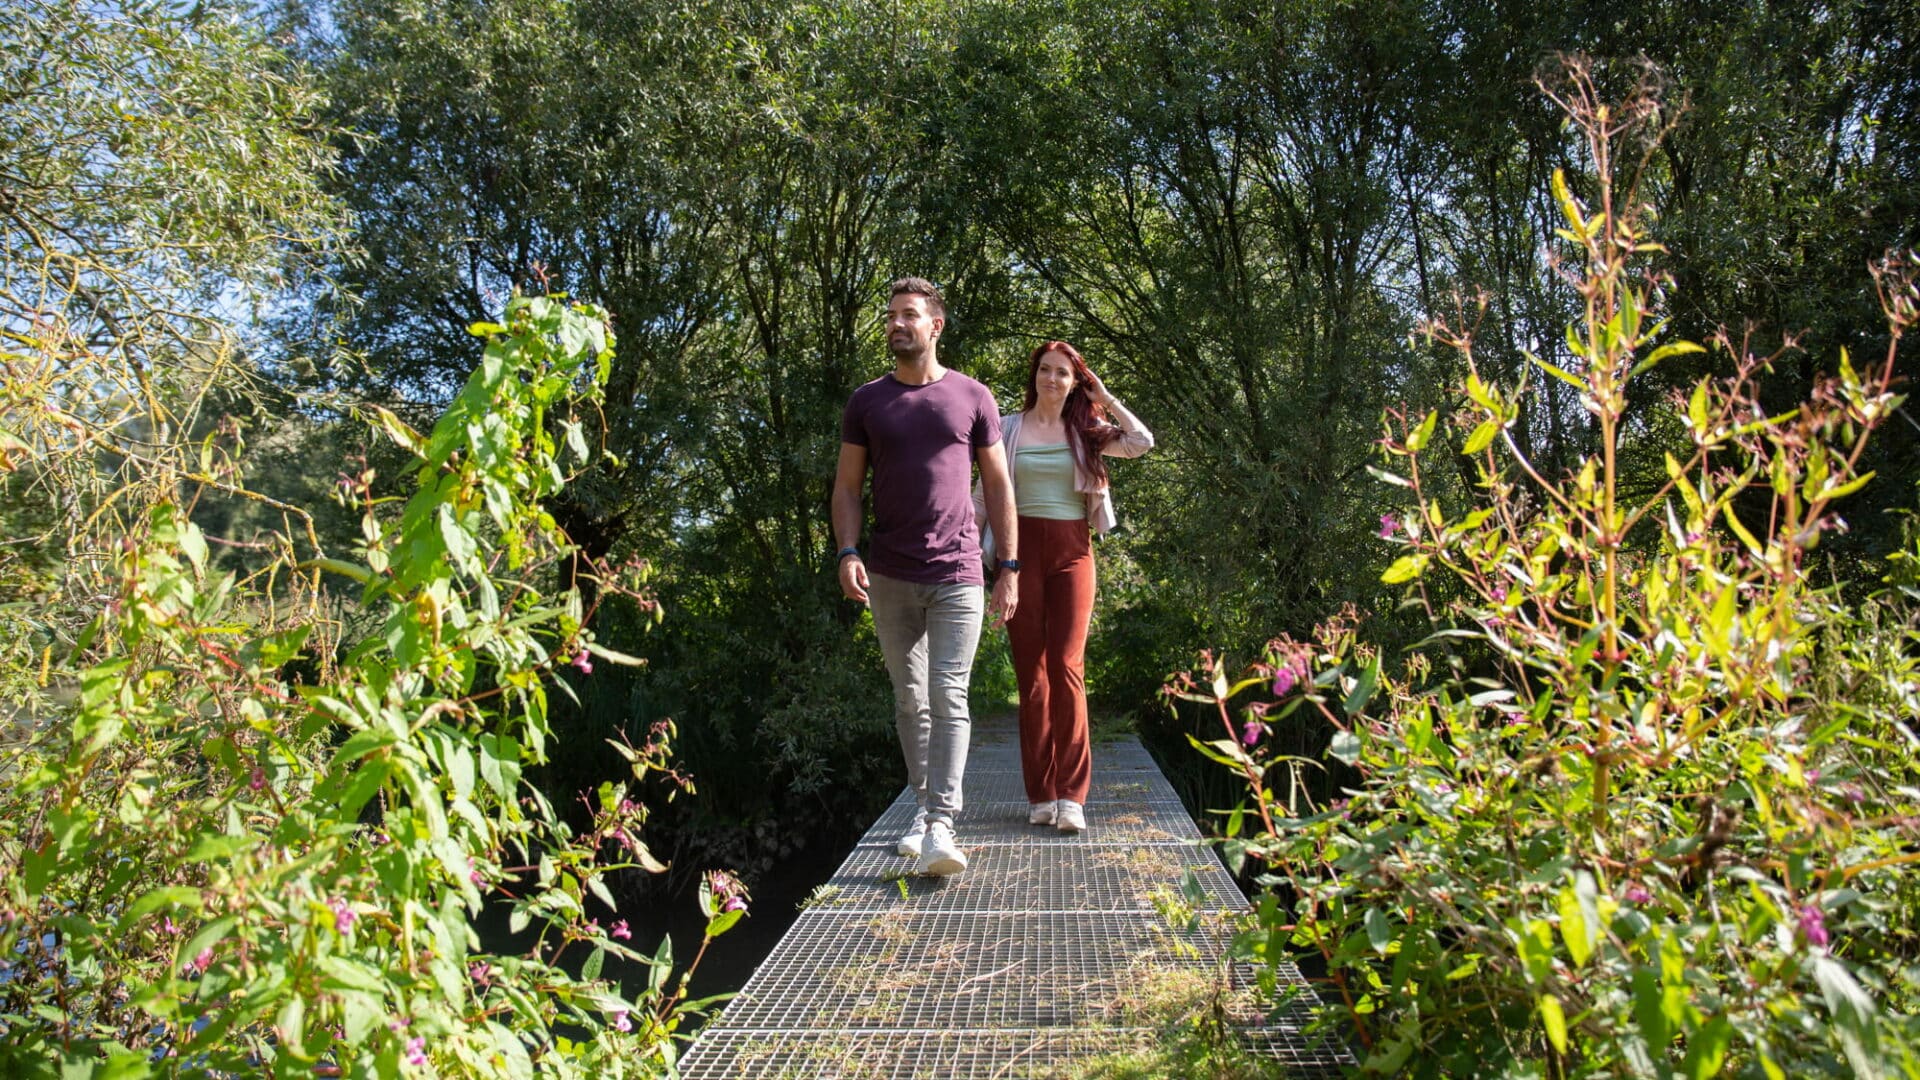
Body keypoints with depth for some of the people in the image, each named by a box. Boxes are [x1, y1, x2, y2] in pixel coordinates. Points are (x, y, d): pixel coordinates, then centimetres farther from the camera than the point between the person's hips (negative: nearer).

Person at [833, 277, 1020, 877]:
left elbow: (998, 486, 8)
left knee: (948, 698, -9)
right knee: (910, 702, 10)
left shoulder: (972, 397, 5)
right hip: (889, 578, 2)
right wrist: (847, 553, -8)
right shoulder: (867, 401, 8)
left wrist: (1009, 567, 3)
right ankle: (924, 809, 21)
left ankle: (941, 828, -11)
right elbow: (847, 486, 8)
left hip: (957, 577, -2)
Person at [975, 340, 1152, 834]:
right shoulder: (1008, 428, 9)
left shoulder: (1085, 432, 11)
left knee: (1066, 667, -11)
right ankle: (1041, 794, 6)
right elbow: (986, 493, 11)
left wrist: (1104, 397, 4)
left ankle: (1071, 795, -9)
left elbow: (1142, 442, -3)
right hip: (1022, 548, 0)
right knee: (1031, 673, 0)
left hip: (1071, 552, 0)